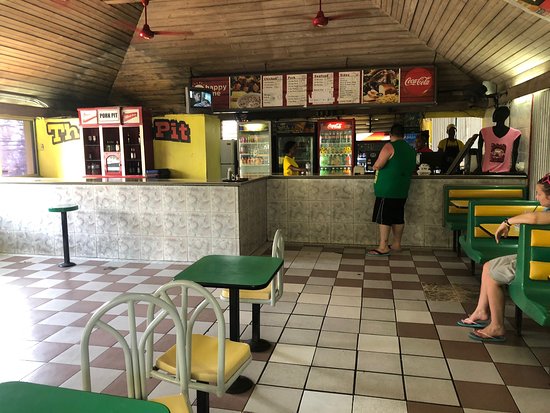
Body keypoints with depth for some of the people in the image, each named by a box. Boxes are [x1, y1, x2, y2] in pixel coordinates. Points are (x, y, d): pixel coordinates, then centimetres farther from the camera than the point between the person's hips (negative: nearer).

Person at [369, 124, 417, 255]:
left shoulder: (389, 146, -11)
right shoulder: (411, 149, 13)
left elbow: (378, 165, -18)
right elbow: (412, 168, 23)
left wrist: (375, 166, 3)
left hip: (387, 189, -8)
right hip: (402, 190, 8)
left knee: (383, 217, -5)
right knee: (398, 217, 13)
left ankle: (383, 247, -6)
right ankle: (397, 244, 19)